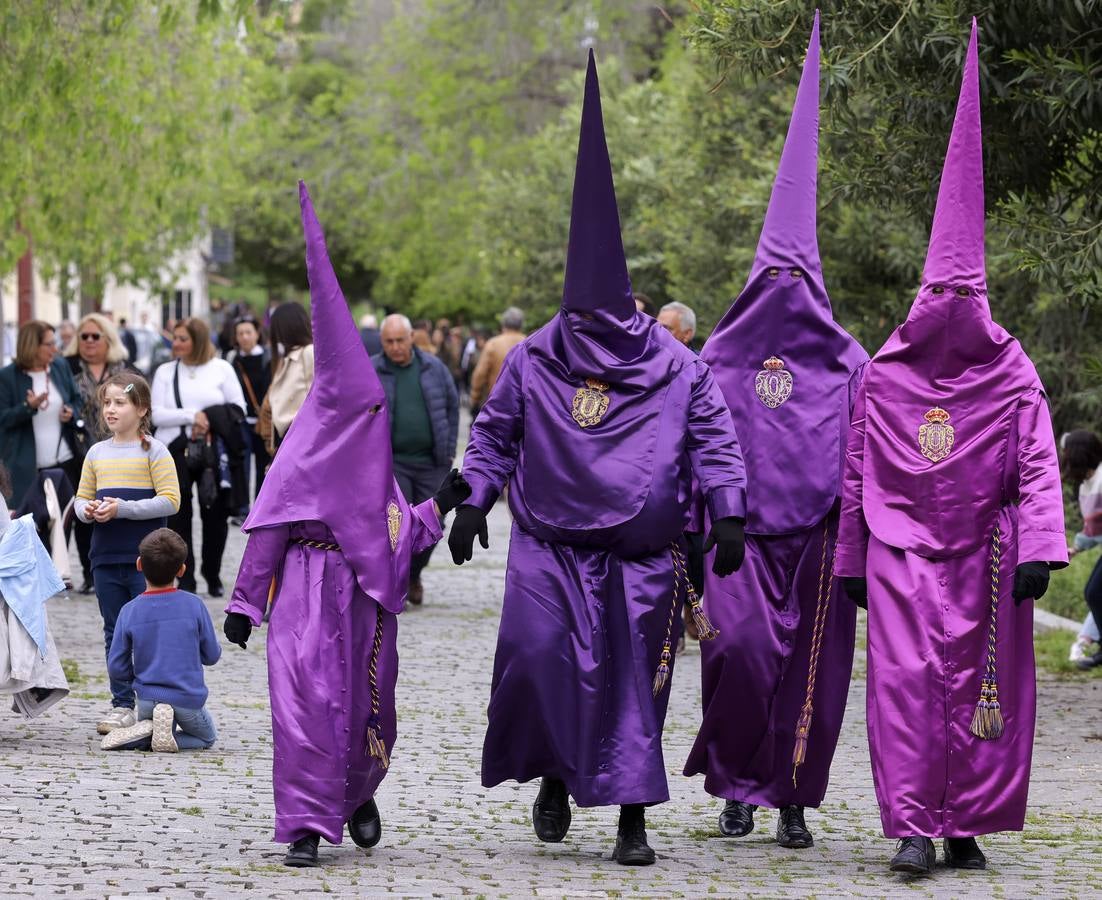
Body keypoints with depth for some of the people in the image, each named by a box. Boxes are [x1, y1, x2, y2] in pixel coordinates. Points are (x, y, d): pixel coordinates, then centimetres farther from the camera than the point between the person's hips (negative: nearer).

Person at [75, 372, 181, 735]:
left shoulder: (154, 451, -4)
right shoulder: (97, 453, 12)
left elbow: (170, 501, -11)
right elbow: (82, 498, 18)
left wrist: (123, 508, -18)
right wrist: (88, 511, -6)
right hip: (106, 557, 5)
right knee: (115, 633, 10)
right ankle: (121, 703, 16)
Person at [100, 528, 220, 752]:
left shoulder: (129, 612, -6)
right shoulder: (194, 606, -9)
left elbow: (117, 668, -4)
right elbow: (212, 655, 1)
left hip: (148, 698, 3)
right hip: (188, 699, -3)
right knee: (208, 737, 25)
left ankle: (146, 730, -5)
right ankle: (166, 736, -6)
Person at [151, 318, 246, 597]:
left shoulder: (221, 369, 7)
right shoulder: (165, 372, 10)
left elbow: (238, 409, 5)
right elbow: (157, 415, 0)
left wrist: (210, 421, -10)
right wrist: (192, 416, -12)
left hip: (213, 452, 0)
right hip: (175, 451, 0)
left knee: (216, 515, 4)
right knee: (178, 517, -2)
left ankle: (213, 576, 19)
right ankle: (185, 581, 2)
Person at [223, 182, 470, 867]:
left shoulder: (377, 466, 12)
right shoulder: (303, 453, -2)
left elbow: (399, 537, 15)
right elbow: (268, 530, 0)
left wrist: (439, 507, 3)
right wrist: (244, 603, -1)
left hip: (367, 597, 5)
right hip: (306, 591, -5)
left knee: (368, 704, 8)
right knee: (306, 694, -15)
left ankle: (358, 793, 37)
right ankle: (307, 824, -11)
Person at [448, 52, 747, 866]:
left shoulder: (677, 369, 0)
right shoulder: (533, 363, 3)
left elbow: (716, 440, 2)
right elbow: (494, 434, 11)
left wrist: (729, 516, -7)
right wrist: (475, 503, 2)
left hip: (642, 555, 0)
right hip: (550, 545, 0)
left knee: (634, 681, 1)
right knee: (537, 654, -15)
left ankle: (632, 820, 8)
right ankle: (554, 776, 11)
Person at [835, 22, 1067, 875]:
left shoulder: (1012, 377, 2)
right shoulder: (884, 378, 6)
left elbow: (1038, 467, -3)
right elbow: (856, 471, 11)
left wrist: (1037, 549, -14)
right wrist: (850, 561, 12)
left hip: (982, 554, 0)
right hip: (903, 549, 0)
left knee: (981, 682, 2)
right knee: (907, 676, -11)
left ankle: (966, 822, 12)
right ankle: (913, 826, -12)